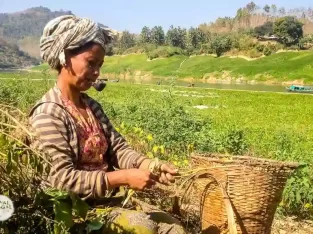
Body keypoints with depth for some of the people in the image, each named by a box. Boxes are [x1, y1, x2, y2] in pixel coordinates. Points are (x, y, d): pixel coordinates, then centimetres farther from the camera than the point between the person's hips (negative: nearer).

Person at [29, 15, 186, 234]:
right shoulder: (48, 114, -15)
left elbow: (118, 149, 2)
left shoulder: (92, 106, 9)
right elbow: (61, 178, -22)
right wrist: (124, 177, -26)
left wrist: (150, 165, -18)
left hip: (109, 197, 7)